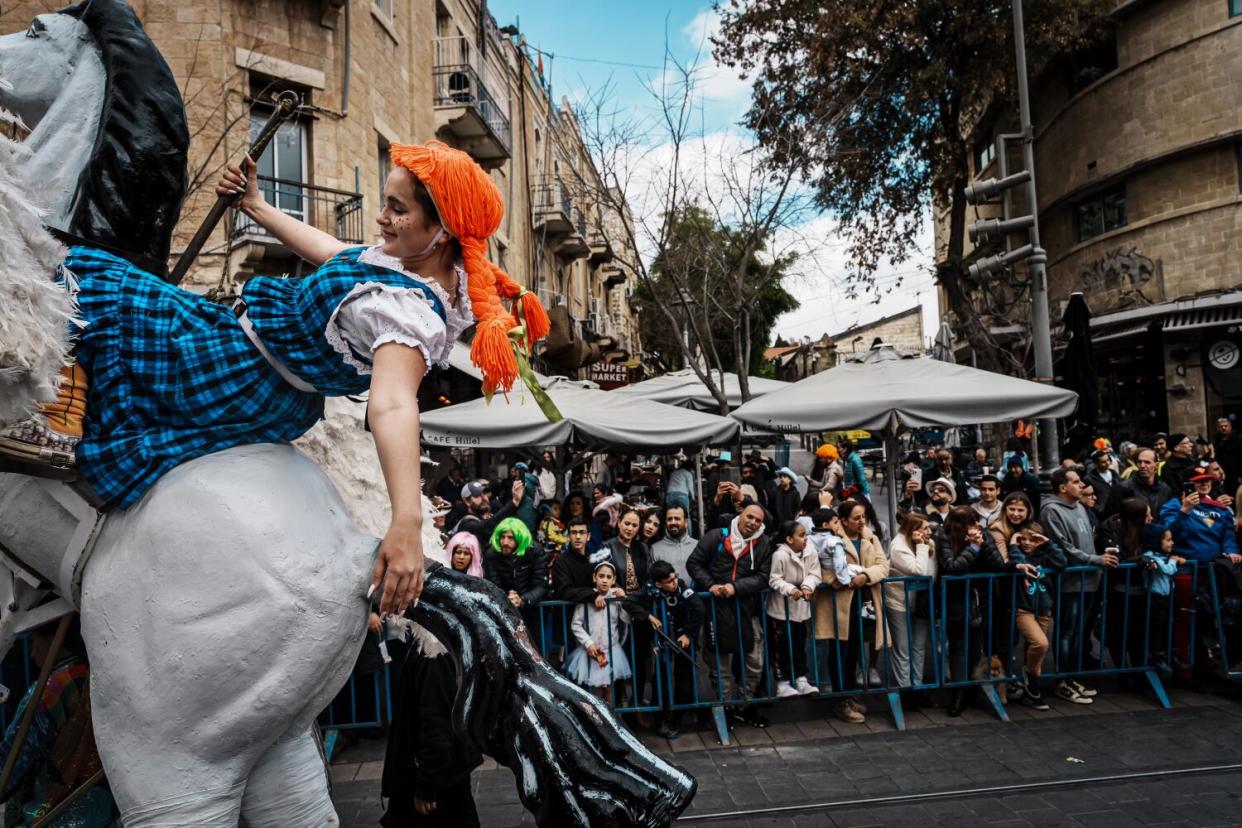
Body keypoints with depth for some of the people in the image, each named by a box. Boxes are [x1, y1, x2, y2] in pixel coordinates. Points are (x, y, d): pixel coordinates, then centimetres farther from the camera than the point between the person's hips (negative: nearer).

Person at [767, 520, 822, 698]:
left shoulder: (810, 551, -8)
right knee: (782, 646, 3)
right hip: (781, 608, -6)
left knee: (800, 644, 15)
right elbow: (774, 580, -19)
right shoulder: (779, 555, -24)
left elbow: (814, 574, -7)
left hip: (801, 606, 6)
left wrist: (807, 586, -26)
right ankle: (782, 683, 14)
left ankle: (801, 680, 26)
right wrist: (790, 589, -33)